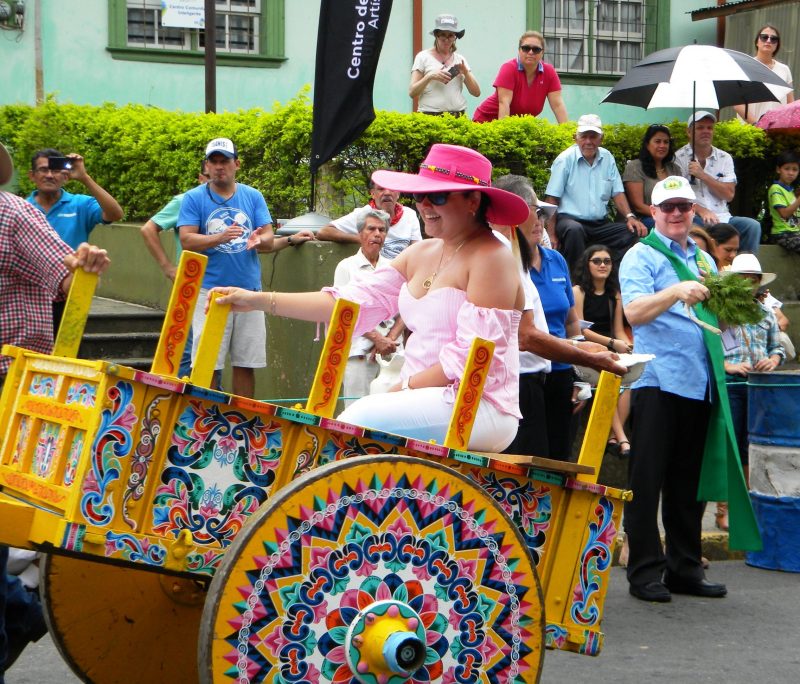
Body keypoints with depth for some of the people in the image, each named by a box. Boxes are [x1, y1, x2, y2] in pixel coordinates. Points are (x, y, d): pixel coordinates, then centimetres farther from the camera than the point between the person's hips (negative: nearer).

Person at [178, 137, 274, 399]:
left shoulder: (253, 196, 11)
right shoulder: (193, 198, 3)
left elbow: (269, 239, 6)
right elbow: (187, 240, -7)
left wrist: (258, 240, -19)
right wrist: (221, 238, -23)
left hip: (249, 289, 3)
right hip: (210, 290, -3)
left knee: (246, 363, 4)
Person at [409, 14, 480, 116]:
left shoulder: (460, 59, 15)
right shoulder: (423, 57, 6)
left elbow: (476, 93, 13)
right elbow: (412, 93, 1)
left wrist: (466, 73, -2)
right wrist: (429, 76, -13)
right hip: (430, 115, -3)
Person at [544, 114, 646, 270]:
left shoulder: (607, 158, 11)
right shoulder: (565, 159, -4)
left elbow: (617, 192, 14)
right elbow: (552, 200, -7)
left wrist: (630, 216, -5)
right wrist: (551, 235, -15)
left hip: (601, 224, 5)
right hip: (570, 219, -5)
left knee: (633, 233, -18)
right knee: (574, 230, -39)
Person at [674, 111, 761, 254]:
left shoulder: (724, 158, 12)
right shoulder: (679, 158, 1)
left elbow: (729, 195, 2)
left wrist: (703, 175, -9)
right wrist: (701, 211, -23)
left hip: (722, 217, 4)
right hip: (693, 217, -4)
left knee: (752, 226, -20)